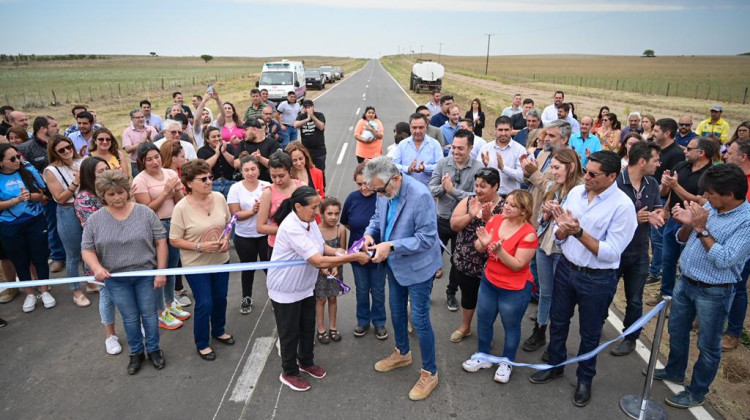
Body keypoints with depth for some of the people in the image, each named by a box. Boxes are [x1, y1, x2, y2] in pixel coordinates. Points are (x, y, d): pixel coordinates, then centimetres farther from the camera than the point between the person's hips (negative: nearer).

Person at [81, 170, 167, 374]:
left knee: (149, 314, 10)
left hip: (146, 274, -1)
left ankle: (154, 349, 30)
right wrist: (96, 268, -20)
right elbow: (87, 249, 1)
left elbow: (160, 241, -5)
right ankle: (136, 353, 32)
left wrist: (161, 271, -9)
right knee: (130, 318, 12)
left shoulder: (145, 213, -8)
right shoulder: (94, 220, -4)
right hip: (116, 279, 1)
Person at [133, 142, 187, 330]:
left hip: (174, 224, 5)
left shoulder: (171, 173, 3)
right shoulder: (140, 181, -11)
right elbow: (147, 209, -15)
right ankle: (160, 312, 17)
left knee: (172, 266, 17)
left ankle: (170, 304, 36)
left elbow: (180, 202, 4)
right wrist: (165, 192, -20)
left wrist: (177, 190, -16)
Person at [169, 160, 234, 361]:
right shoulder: (182, 207, -20)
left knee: (220, 298, 19)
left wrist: (226, 239, -11)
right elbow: (174, 240, -14)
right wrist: (200, 247, -25)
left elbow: (228, 223, 7)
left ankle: (218, 331, 45)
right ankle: (202, 344, 25)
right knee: (204, 303, 2)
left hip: (220, 260, 5)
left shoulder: (219, 198, -8)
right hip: (196, 265, -5)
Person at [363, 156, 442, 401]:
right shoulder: (384, 191, -9)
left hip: (418, 266, -7)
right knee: (396, 312, 23)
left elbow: (427, 238, -28)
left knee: (419, 320, 2)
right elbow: (378, 217, 9)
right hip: (394, 264, 8)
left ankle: (430, 373, 23)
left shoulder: (420, 196, -30)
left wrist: (391, 246, -32)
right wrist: (370, 233, -12)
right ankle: (402, 353, 49)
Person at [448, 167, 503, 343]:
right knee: (468, 295, 19)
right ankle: (464, 327, 41)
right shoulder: (468, 201, 0)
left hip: (489, 264, -3)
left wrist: (488, 218, -30)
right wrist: (470, 215, -23)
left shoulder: (504, 207, -10)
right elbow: (454, 225, -9)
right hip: (465, 262, 3)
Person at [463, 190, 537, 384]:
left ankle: (507, 363, 36)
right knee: (483, 320, 18)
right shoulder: (495, 219, -7)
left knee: (511, 326, 15)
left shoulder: (529, 234, -22)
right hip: (489, 282, 6)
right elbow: (479, 248, 0)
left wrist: (499, 250, -33)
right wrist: (483, 243, -22)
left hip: (515, 290, -5)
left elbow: (517, 265, -22)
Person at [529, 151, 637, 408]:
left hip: (597, 279, -5)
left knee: (589, 333, 16)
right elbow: (559, 236, 0)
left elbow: (611, 253, -23)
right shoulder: (576, 192, -4)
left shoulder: (623, 206, -19)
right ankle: (555, 366, 45)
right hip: (566, 268, 5)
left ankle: (584, 379, 39)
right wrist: (563, 228, -22)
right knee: (558, 321, 21)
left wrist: (579, 232, -29)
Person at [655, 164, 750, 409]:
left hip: (713, 292, -7)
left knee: (708, 345, 12)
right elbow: (683, 239, 5)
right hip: (685, 281, 7)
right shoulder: (709, 207, -2)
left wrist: (702, 229, -28)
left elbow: (724, 260, -26)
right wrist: (687, 224, -16)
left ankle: (697, 393, 30)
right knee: (676, 330, 23)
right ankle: (674, 371, 46)